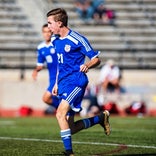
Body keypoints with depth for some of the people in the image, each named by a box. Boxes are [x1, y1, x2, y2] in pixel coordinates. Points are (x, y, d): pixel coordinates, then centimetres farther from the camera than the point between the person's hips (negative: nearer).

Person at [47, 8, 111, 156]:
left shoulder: (77, 39, -11)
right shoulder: (55, 40, 12)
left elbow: (96, 59, -8)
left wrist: (87, 65, -29)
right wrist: (57, 84, 23)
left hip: (76, 82, -8)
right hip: (63, 84, 8)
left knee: (61, 113, -27)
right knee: (69, 128, 5)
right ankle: (101, 118, 28)